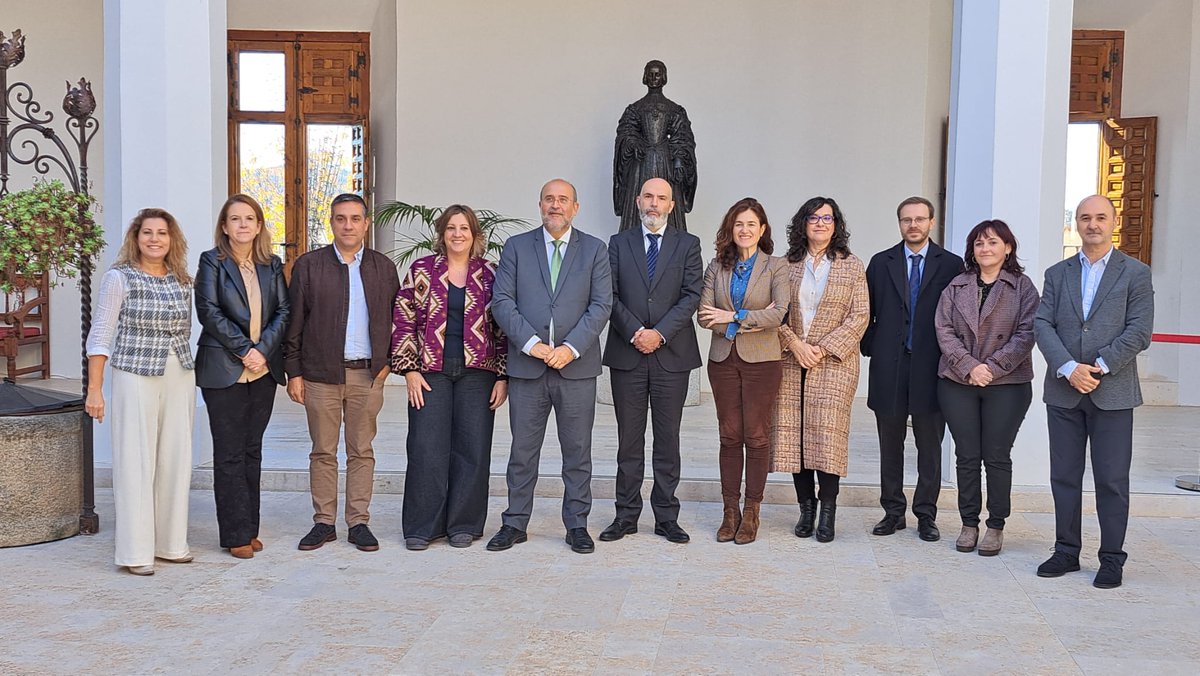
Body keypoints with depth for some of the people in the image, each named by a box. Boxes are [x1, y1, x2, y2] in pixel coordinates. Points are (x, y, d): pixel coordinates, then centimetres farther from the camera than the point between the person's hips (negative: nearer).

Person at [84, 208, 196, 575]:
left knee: (175, 461, 7)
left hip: (180, 379, 5)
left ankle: (170, 542, 18)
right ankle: (136, 551, 5)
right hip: (135, 378, -5)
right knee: (136, 462, -2)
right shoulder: (119, 278, -4)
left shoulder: (182, 281, 10)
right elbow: (100, 337, -4)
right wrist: (94, 389, -8)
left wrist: (189, 378, 13)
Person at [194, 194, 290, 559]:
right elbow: (209, 311, -9)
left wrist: (263, 349, -10)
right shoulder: (212, 262, -1)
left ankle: (249, 529, 17)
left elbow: (283, 310, 5)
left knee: (252, 450, 10)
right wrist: (243, 350, -14)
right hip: (223, 370, -4)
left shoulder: (272, 265, 10)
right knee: (230, 453, -1)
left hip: (264, 370, 4)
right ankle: (236, 535, 5)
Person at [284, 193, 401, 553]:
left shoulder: (384, 267, 8)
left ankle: (359, 522, 14)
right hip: (320, 374, -1)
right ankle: (324, 523, 14)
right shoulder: (308, 265, 3)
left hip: (368, 375, 1)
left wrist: (388, 361, 3)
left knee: (362, 451, 6)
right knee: (323, 452, 5)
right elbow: (294, 322, 2)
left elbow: (397, 318, 13)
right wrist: (294, 372, -2)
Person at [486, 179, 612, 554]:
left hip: (576, 366, 0)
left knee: (578, 451, 6)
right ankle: (515, 524, 16)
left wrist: (571, 348, -13)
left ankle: (577, 525, 16)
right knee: (522, 450, 6)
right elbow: (502, 301, 0)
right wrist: (531, 343, -12)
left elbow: (601, 305, -1)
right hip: (526, 366, 0)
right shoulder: (516, 246, 7)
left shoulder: (595, 250, 7)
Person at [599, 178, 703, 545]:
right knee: (629, 440, 5)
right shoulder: (619, 243, 9)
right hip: (626, 354, 1)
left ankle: (667, 517, 11)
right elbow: (610, 295, 1)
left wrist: (659, 333, -13)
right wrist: (636, 332, -12)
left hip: (672, 354, 0)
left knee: (668, 439, 4)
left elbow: (692, 295, -3)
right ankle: (626, 516, 12)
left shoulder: (688, 244, 7)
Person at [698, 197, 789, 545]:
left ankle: (751, 513, 10)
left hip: (761, 360, -3)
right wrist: (752, 320, -12)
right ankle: (730, 511, 13)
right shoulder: (717, 267, 8)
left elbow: (779, 313, -13)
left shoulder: (776, 267, 0)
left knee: (757, 436, 1)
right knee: (729, 436, 6)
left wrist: (734, 316, -16)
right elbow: (705, 315, -3)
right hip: (723, 359, 3)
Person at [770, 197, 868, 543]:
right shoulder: (787, 265, 10)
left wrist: (823, 349, -9)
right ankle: (806, 507, 11)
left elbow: (859, 316, -1)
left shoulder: (852, 266, 5)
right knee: (793, 434, 0)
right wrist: (794, 343, -9)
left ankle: (827, 511, -1)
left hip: (834, 362, -2)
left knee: (827, 433, -10)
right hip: (791, 360, 2)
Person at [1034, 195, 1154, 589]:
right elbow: (1042, 326, 1)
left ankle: (1112, 559, 11)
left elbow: (1139, 332, -5)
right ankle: (1066, 552, 18)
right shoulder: (1057, 274, 11)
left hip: (1112, 391, -3)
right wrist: (1069, 368, -14)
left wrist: (1099, 367, -14)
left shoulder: (1135, 274, 3)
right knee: (1064, 476, 8)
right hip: (1063, 392, 3)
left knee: (1112, 479, 1)